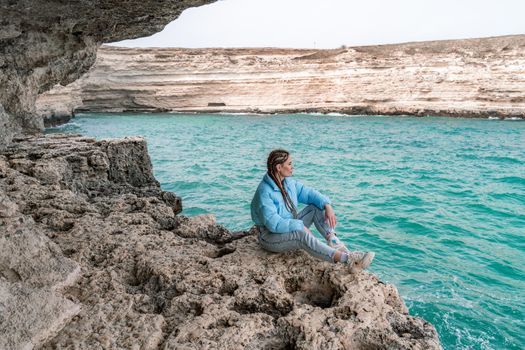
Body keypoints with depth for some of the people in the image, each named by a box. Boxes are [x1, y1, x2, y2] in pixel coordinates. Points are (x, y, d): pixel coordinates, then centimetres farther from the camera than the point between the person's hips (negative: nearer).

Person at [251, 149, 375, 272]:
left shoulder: (288, 182, 0)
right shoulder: (264, 192, -25)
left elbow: (309, 193, 2)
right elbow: (273, 223, -31)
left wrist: (327, 205, -16)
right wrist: (300, 226, -30)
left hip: (291, 228, 9)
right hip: (270, 237, -9)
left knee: (317, 207, -4)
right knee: (302, 234, -37)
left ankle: (333, 240, -24)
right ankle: (348, 259, -45)